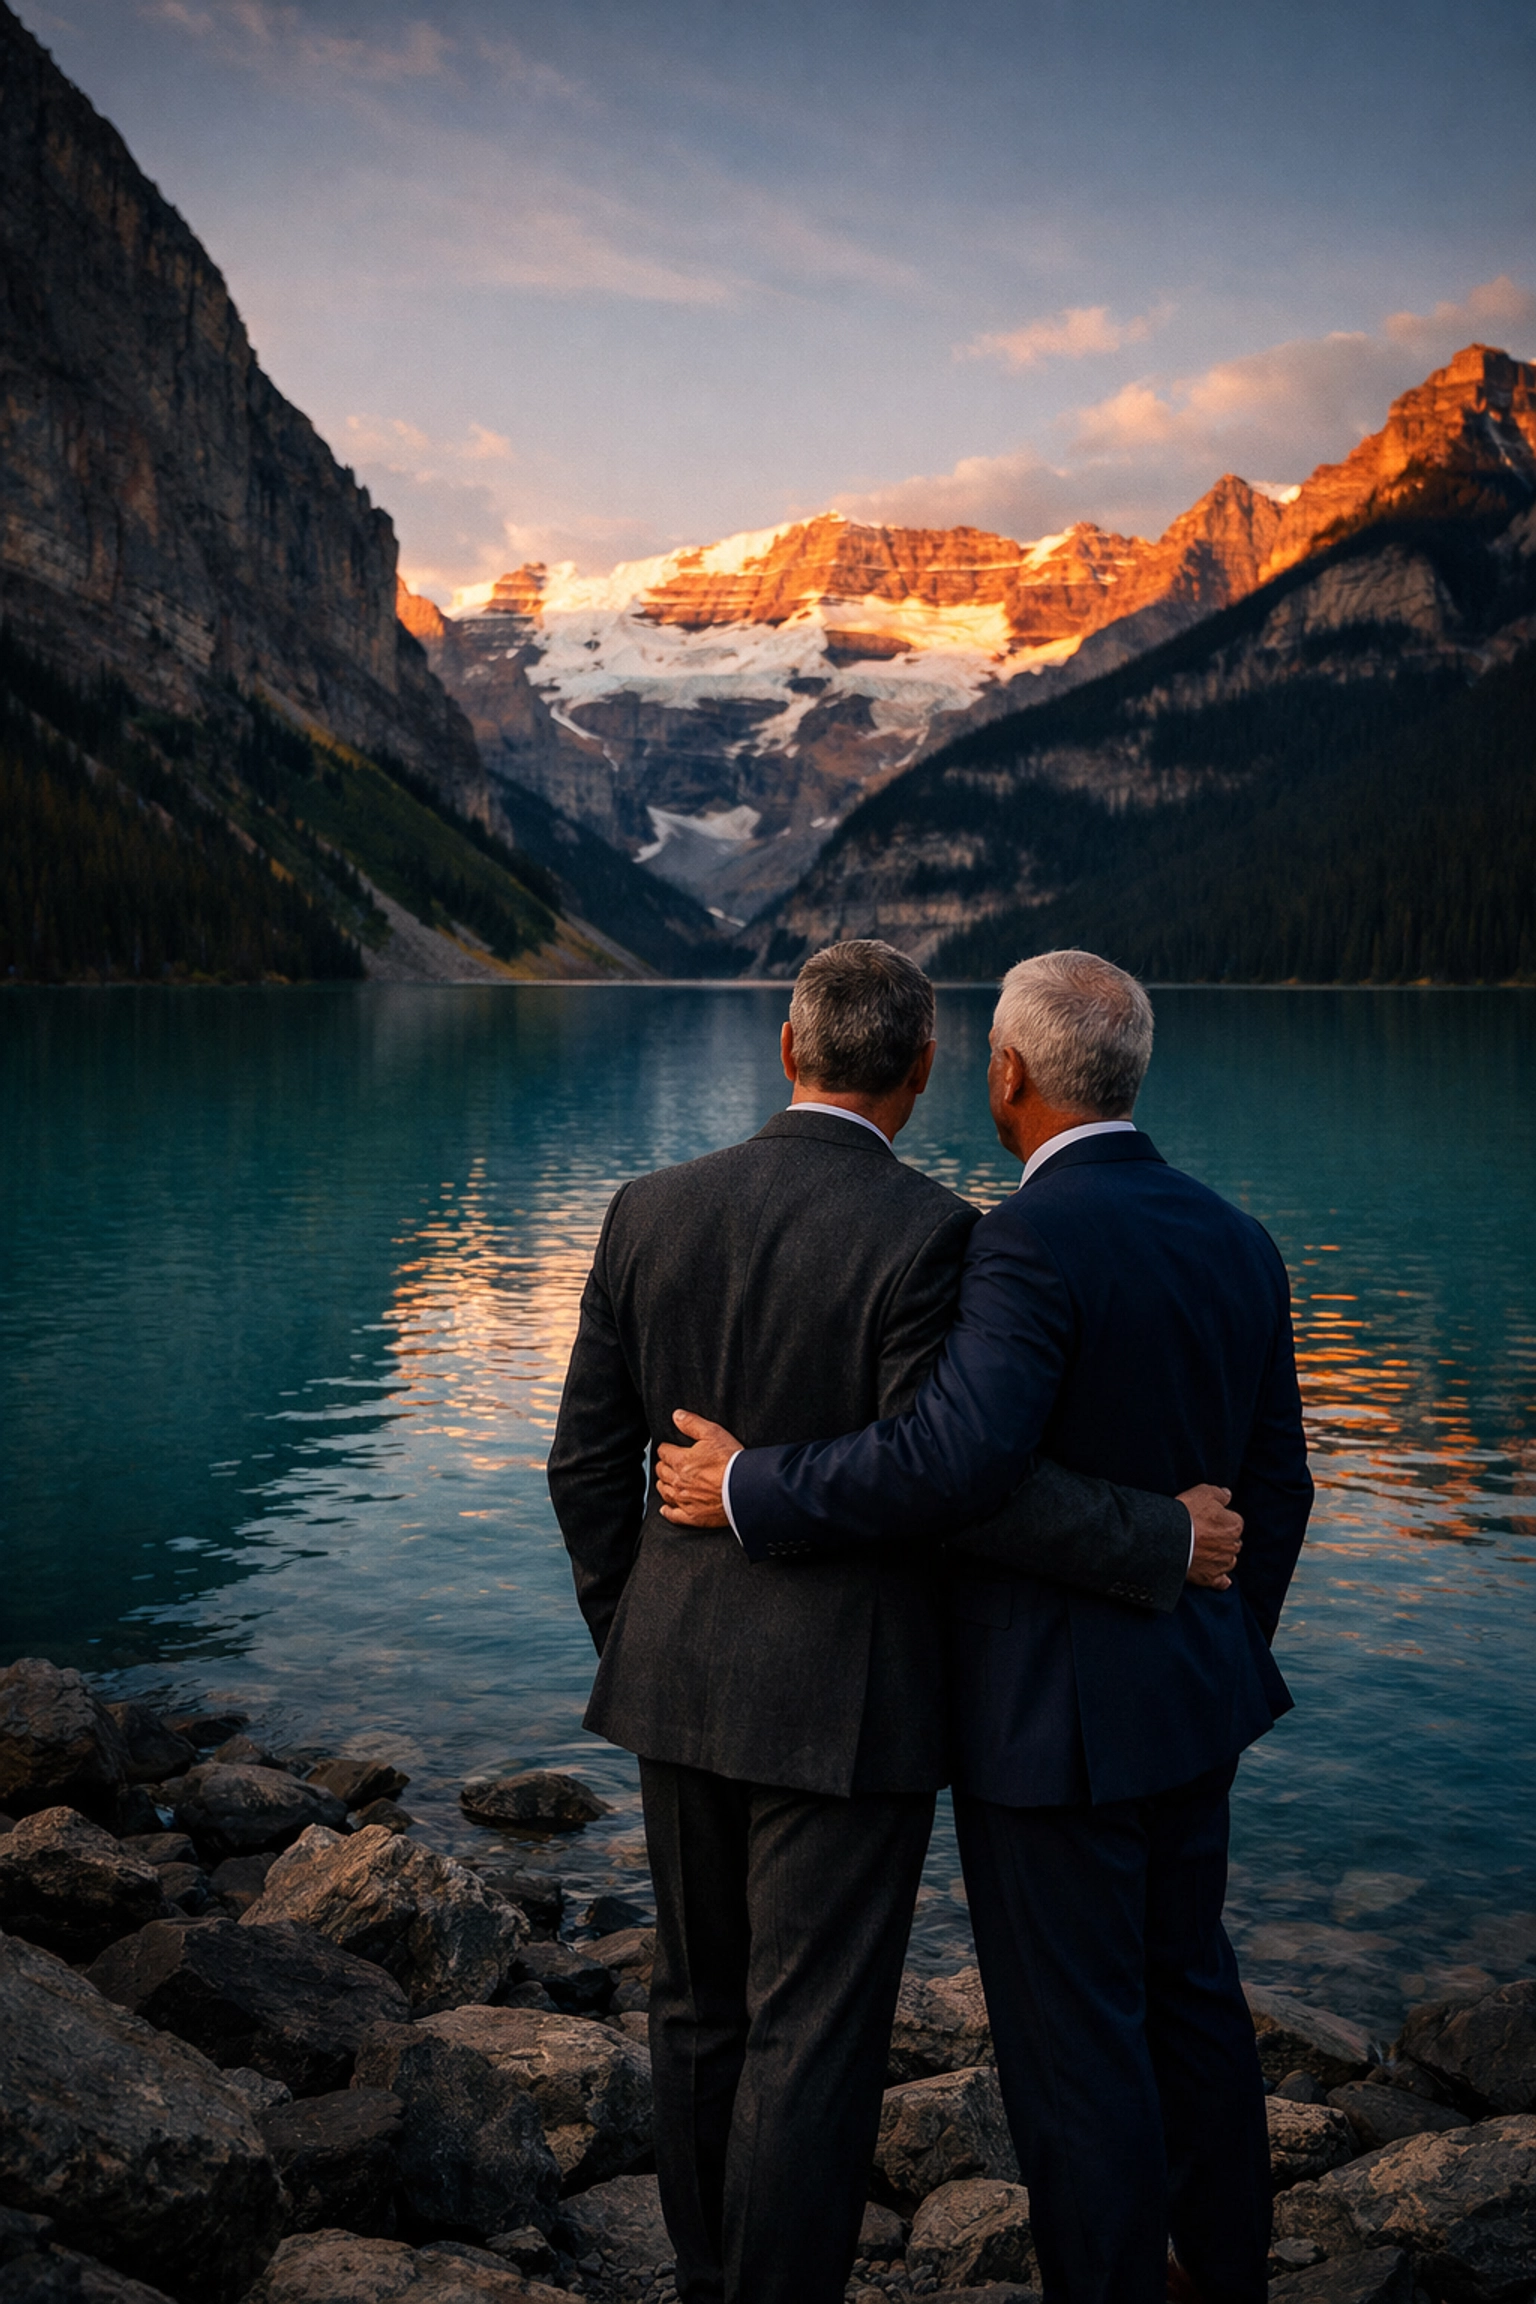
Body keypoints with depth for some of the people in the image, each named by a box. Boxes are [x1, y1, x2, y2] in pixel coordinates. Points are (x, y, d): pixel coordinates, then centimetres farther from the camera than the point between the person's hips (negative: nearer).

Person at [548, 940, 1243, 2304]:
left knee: (706, 2010, 20)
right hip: (844, 1700, -6)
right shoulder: (926, 1233, -16)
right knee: (814, 2040, 5)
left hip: (682, 1677, 6)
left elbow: (589, 1462, 4)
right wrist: (1159, 1544, -11)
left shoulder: (652, 1211, 0)